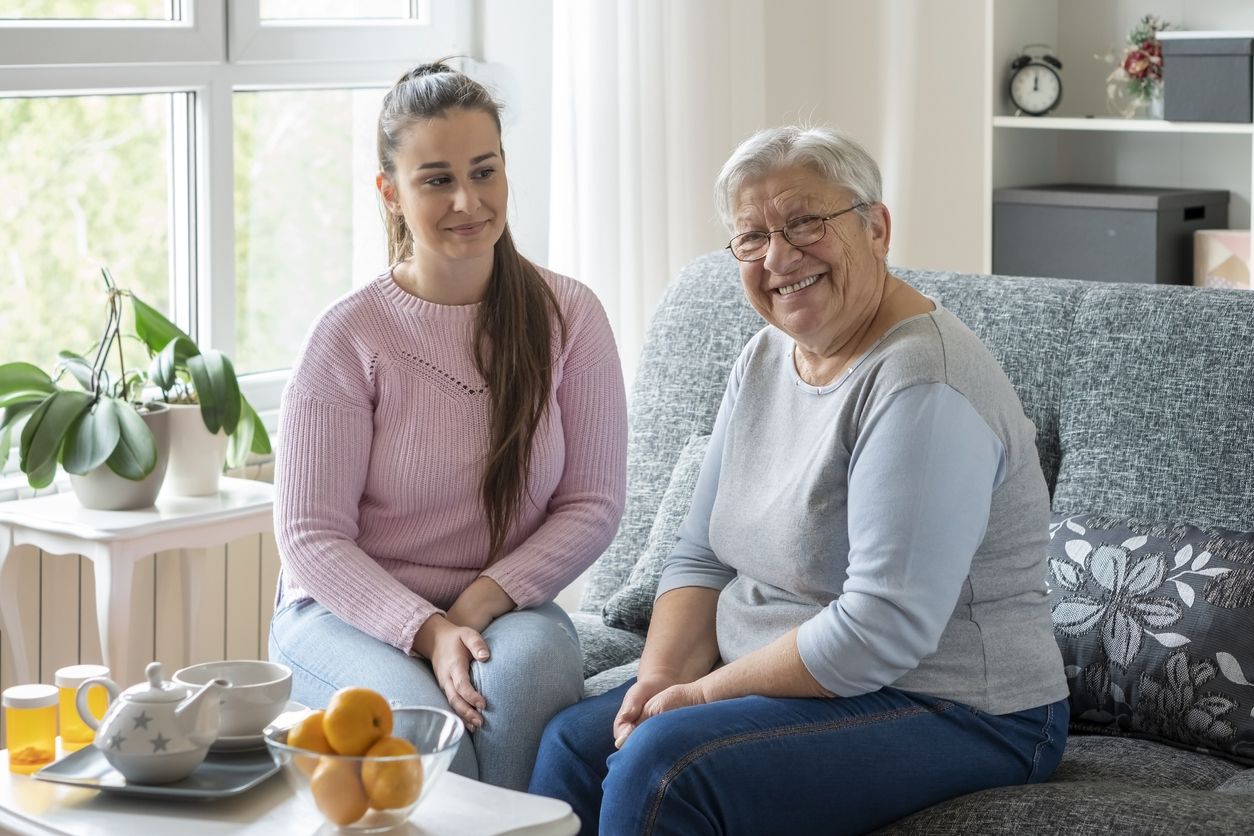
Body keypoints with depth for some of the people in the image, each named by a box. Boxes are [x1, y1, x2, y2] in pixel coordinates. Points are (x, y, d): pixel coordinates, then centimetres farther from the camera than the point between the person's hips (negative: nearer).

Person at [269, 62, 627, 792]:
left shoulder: (568, 315, 0)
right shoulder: (349, 335, -7)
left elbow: (593, 503, 0)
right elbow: (313, 537, -7)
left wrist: (480, 603, -14)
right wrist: (426, 632, -22)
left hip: (506, 604, 2)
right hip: (349, 611, -1)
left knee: (525, 671, -34)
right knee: (426, 725, -33)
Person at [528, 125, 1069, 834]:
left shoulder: (922, 383, -23)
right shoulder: (764, 360, 7)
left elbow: (881, 630, -27)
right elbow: (702, 558, 11)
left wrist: (707, 691, -17)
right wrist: (660, 678, -8)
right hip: (784, 686, 9)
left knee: (662, 766, -25)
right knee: (571, 744, 2)